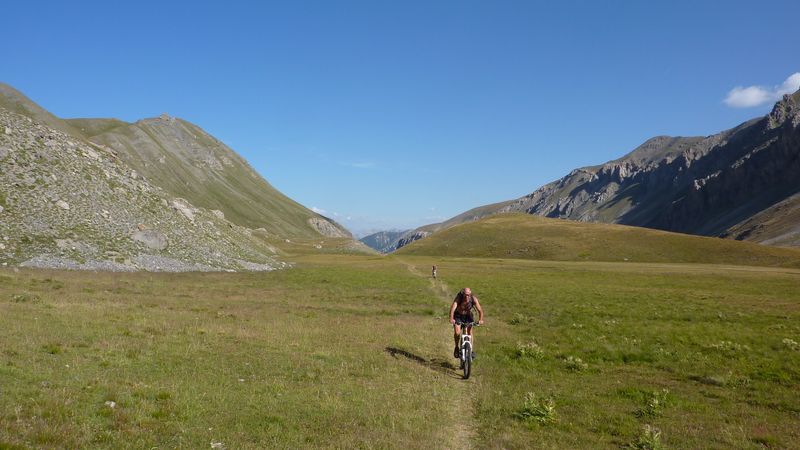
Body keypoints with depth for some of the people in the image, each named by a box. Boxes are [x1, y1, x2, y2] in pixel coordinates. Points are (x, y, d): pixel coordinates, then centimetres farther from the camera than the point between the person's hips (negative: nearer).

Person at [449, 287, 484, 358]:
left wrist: (480, 320, -44)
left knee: (469, 332, -9)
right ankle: (456, 347, 7)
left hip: (468, 315, 2)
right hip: (458, 315, -2)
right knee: (457, 332, -17)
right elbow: (453, 308, -43)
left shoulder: (473, 299, -25)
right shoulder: (458, 298, -31)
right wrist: (451, 319, -59)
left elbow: (480, 310, -27)